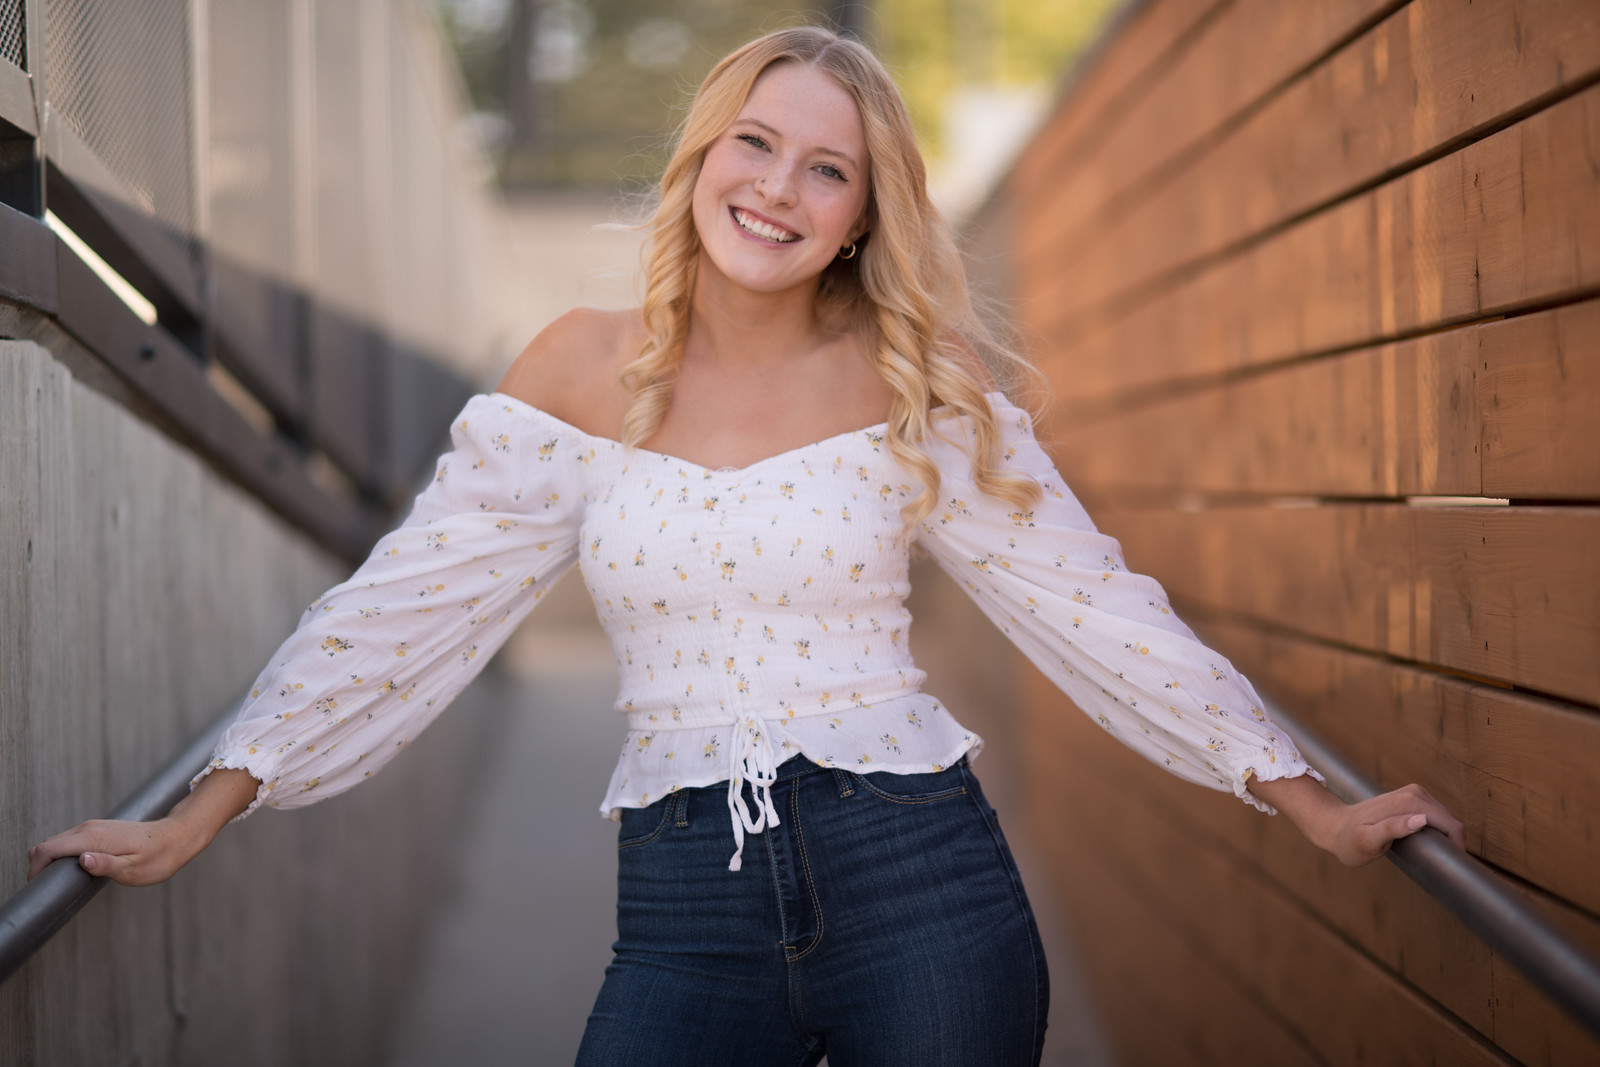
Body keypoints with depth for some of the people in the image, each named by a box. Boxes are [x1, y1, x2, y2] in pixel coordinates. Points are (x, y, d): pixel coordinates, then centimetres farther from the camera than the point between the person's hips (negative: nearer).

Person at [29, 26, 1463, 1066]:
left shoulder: (910, 386, 2)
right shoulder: (589, 370, 4)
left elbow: (1090, 602, 3)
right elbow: (408, 607, 4)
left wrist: (1311, 804, 0)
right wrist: (201, 817, 0)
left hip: (918, 881, 0)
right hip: (686, 913, 1)